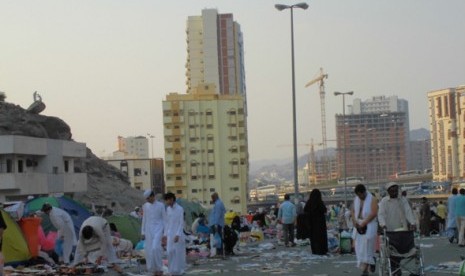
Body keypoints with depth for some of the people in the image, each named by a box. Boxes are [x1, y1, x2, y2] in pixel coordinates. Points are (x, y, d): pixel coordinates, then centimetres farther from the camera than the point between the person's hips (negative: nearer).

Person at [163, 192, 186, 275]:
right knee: (170, 252, 1)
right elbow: (166, 222, 14)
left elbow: (181, 223, -13)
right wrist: (165, 234, 11)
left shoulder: (180, 209, -10)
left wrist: (178, 235, -19)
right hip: (170, 234, 5)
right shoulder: (168, 209, 9)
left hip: (178, 234, -5)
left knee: (178, 252, 0)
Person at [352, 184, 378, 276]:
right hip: (358, 226, 6)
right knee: (359, 248, 2)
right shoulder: (356, 199, 11)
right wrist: (355, 221, -3)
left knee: (367, 247, -9)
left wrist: (363, 223, -16)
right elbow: (353, 211, 14)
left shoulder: (372, 199, -7)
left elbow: (374, 213, -15)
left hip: (369, 226, -6)